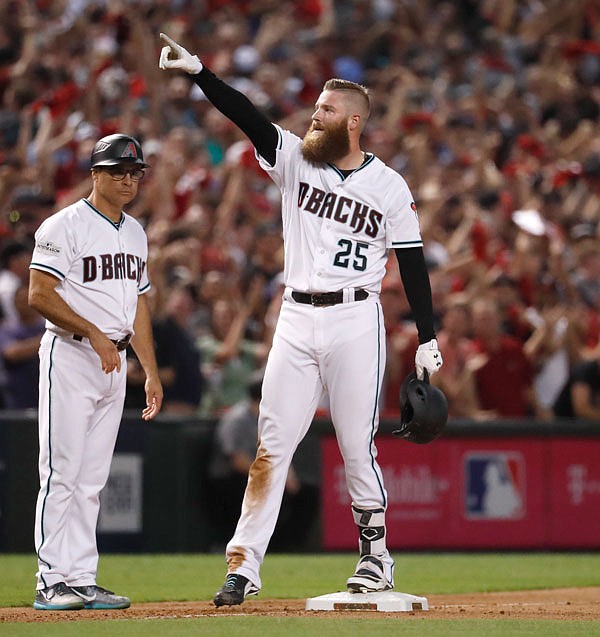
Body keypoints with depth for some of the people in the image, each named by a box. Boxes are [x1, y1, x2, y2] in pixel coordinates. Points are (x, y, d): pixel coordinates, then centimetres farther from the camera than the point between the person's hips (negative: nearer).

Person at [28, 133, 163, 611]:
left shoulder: (135, 233, 16)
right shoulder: (65, 226, -8)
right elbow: (39, 295, -15)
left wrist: (151, 372, 17)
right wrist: (93, 333, -21)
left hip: (114, 361, 7)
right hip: (70, 356, -7)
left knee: (92, 480, 7)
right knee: (62, 472, -8)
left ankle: (82, 580, 8)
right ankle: (53, 581, -7)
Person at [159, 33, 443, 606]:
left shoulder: (389, 188, 1)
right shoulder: (296, 160, 6)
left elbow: (412, 264, 3)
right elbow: (246, 116, -8)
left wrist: (427, 338, -1)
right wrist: (197, 71, -22)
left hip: (355, 320, -2)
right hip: (296, 319, 2)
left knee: (357, 445, -1)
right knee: (272, 444, -1)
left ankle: (375, 554, 16)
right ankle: (243, 566, -2)